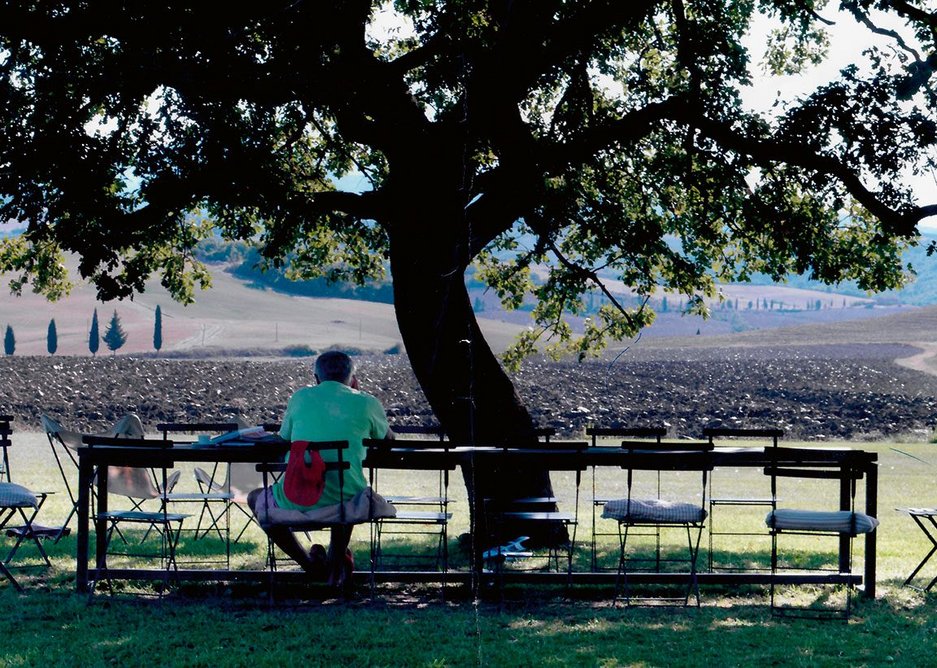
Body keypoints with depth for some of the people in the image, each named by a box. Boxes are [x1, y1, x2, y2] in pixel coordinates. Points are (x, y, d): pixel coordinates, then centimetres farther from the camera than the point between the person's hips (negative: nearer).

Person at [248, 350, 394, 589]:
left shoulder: (300, 397, 9)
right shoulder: (365, 402, 5)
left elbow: (283, 437, 26)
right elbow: (388, 438, 25)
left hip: (296, 503, -1)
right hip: (346, 505, 2)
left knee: (256, 498, 33)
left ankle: (310, 564, 19)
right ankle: (336, 566, 28)